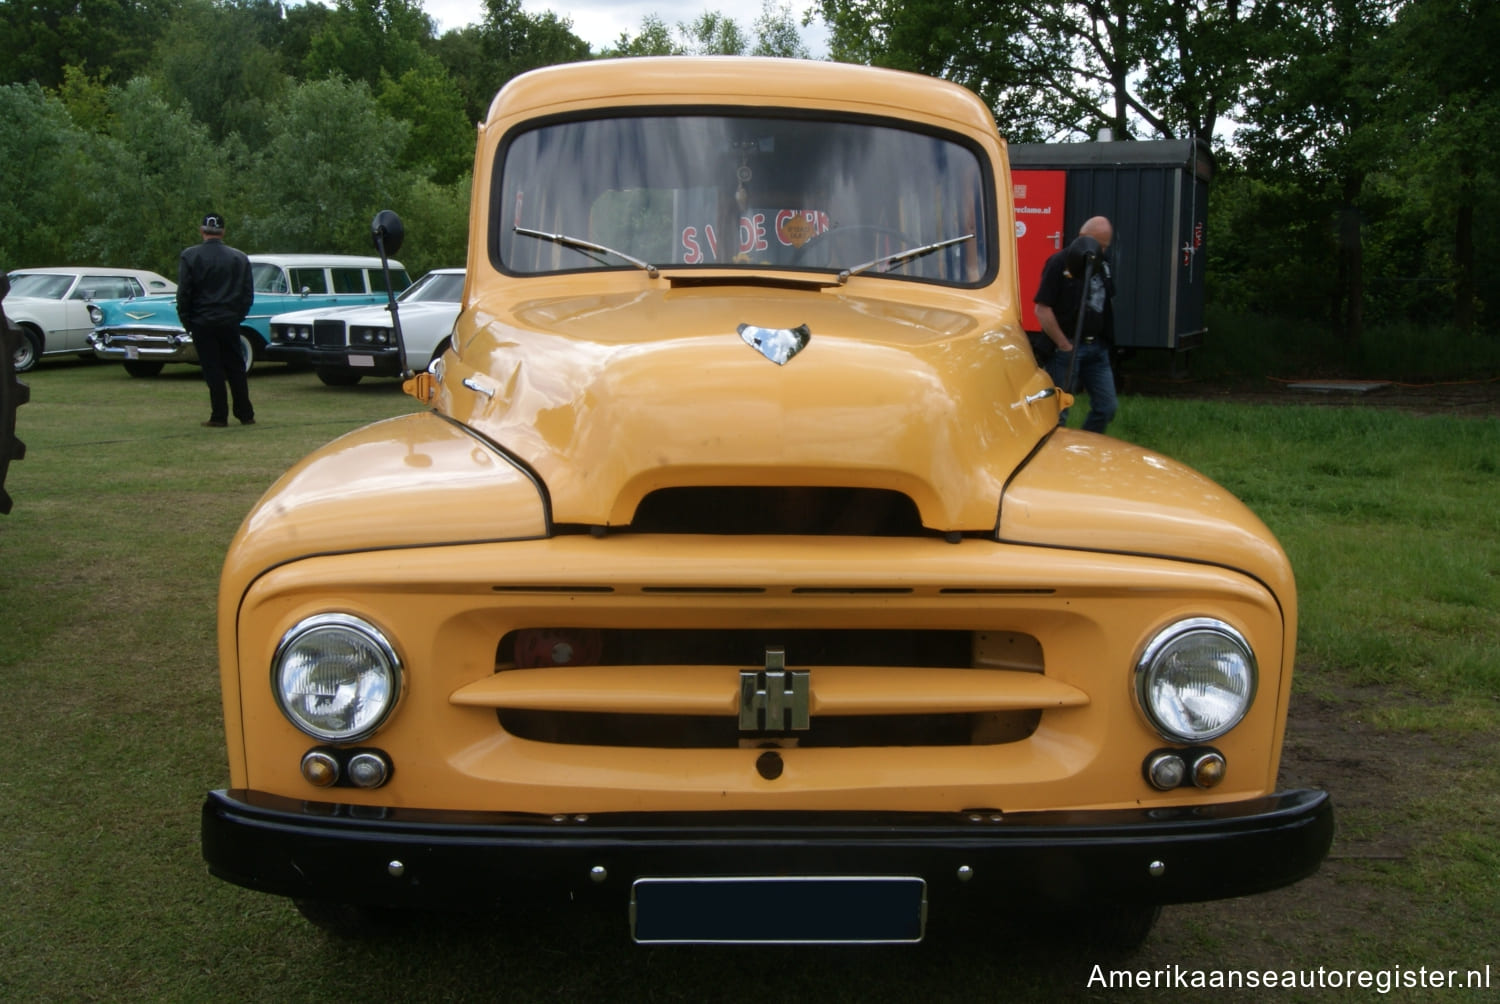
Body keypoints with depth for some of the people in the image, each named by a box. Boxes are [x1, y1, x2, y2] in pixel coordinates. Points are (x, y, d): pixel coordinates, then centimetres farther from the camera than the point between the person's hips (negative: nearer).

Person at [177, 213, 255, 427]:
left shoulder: (190, 256, -6)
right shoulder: (240, 257, 2)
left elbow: (183, 293, -7)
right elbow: (249, 293, 4)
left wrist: (186, 320, 3)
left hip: (202, 322, -2)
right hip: (230, 321, 2)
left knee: (213, 370, 1)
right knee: (235, 367, 10)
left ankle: (219, 416, 2)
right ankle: (246, 414, 11)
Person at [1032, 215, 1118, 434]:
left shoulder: (1103, 261, 11)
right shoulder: (1059, 262, -11)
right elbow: (1042, 310, -16)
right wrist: (1064, 346, -13)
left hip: (1097, 348, 7)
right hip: (1066, 348, -7)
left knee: (1107, 407, 8)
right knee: (1057, 412, 0)